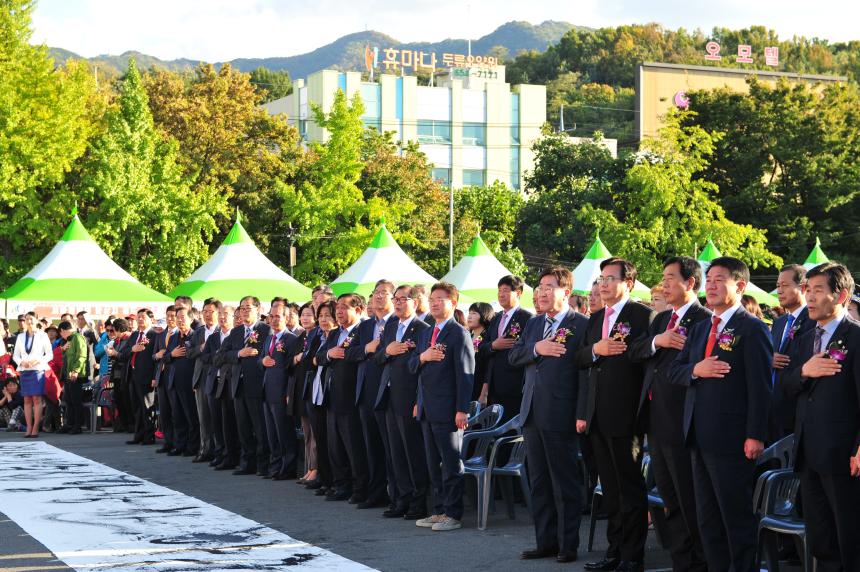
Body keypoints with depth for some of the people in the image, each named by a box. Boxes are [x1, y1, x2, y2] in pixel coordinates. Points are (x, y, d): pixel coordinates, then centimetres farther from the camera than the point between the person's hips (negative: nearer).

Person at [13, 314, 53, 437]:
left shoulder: (42, 336, 4)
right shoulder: (20, 337, 15)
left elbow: (50, 354, 2)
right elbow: (15, 355, 14)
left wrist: (38, 361, -13)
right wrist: (21, 362, -6)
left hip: (38, 370, -3)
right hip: (24, 371, 4)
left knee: (37, 399, -8)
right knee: (27, 400, 2)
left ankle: (35, 428, -8)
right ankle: (29, 428, 3)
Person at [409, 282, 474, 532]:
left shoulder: (459, 333, -8)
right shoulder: (425, 334, 17)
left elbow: (465, 373, -13)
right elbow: (412, 367, 16)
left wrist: (462, 409, -18)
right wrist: (422, 356, -7)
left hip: (447, 410, -8)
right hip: (427, 409, 8)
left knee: (451, 464, -3)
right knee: (434, 464, 12)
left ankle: (452, 514, 1)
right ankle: (439, 510, 18)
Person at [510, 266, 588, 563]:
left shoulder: (581, 325, -8)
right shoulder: (533, 324, 16)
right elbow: (513, 357, 9)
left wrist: (583, 414, -16)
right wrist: (535, 349, -10)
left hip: (561, 414, -7)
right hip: (532, 413, 7)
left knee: (565, 482, 1)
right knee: (538, 482, 12)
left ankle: (568, 544, 9)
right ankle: (545, 541, 19)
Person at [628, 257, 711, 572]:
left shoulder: (705, 320, -10)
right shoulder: (661, 319, 17)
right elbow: (635, 351, 8)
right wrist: (657, 341, -9)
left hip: (681, 419, -8)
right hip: (655, 420, 9)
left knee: (689, 498, -2)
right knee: (669, 497, 14)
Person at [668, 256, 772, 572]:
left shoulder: (752, 329, -9)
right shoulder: (700, 329, 17)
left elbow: (760, 387, -13)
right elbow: (674, 371, 14)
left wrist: (756, 435, -19)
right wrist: (695, 369, -9)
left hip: (731, 439, -8)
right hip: (701, 438, 8)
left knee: (738, 519, -1)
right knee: (707, 519, 13)